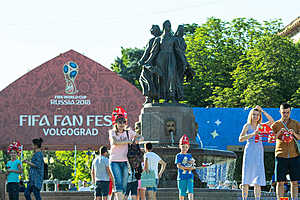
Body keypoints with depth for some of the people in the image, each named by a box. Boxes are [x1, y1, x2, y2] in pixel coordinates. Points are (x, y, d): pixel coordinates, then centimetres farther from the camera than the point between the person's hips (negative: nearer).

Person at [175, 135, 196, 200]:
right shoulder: (179, 155, 2)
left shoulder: (189, 156, 14)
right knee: (182, 193, 3)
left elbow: (193, 167, 9)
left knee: (190, 192, -12)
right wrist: (188, 168, -14)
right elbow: (178, 166, -11)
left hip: (189, 176, 3)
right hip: (182, 176, -3)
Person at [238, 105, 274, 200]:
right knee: (246, 178, -6)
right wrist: (253, 134, -20)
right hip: (249, 151, -4)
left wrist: (262, 110, -1)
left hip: (259, 153, 4)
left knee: (258, 178, 0)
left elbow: (271, 121, 0)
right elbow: (240, 139, -9)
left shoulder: (260, 126, 14)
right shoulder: (247, 126, 3)